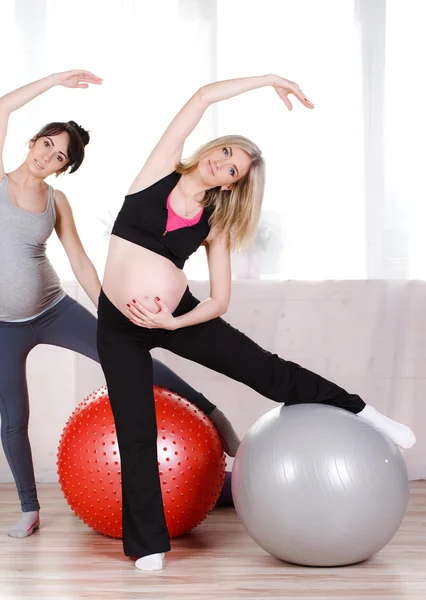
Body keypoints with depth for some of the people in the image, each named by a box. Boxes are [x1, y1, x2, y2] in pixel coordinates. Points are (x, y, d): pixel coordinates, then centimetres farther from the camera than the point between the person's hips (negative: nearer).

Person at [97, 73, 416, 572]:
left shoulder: (215, 223, 1)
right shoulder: (159, 173, -3)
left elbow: (220, 300, -1)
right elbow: (205, 96, -8)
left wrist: (174, 323, -17)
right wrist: (269, 80, -2)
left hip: (178, 315, 2)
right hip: (119, 326, -1)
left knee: (266, 370, 1)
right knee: (136, 437, 0)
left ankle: (360, 412, 20)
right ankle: (148, 551, 10)